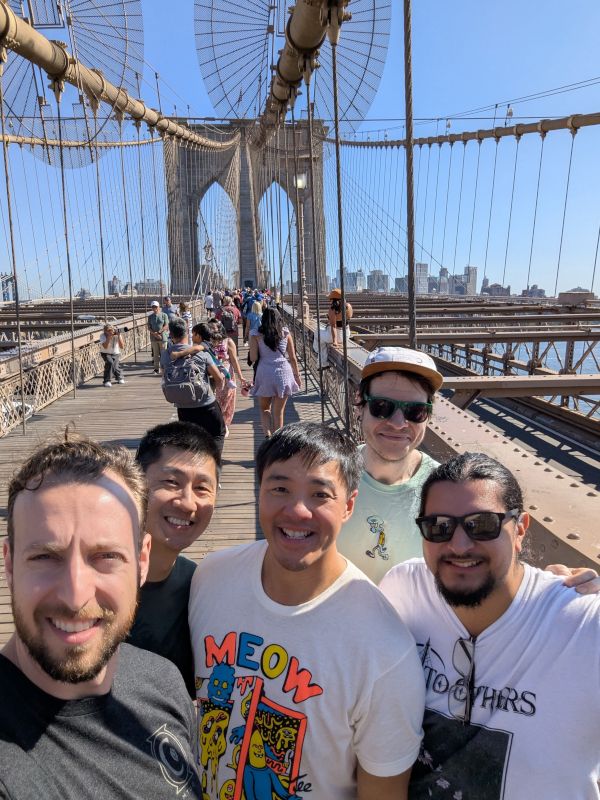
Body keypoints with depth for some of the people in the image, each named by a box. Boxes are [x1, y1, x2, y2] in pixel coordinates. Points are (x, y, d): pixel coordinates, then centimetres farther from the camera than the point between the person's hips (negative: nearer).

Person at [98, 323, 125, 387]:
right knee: (110, 362, -31)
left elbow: (122, 346, -27)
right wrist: (109, 337, -40)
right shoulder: (102, 335, -21)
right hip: (105, 353, -2)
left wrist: (119, 335, -33)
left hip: (115, 353, 2)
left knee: (115, 366, -16)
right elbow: (105, 347, -35)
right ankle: (107, 381, -18)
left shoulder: (117, 334, -17)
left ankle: (120, 377, 19)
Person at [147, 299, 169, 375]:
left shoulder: (164, 315, 1)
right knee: (156, 354, 7)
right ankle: (156, 369, 13)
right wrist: (154, 333, -12)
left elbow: (166, 326, -5)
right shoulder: (150, 317, 11)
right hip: (153, 338, 3)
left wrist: (159, 332, -16)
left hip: (163, 337, -3)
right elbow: (149, 327, 6)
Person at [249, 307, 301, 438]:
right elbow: (293, 358, 5)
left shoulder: (256, 335, -1)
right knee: (278, 411, 9)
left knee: (264, 408, 17)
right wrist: (297, 375, 16)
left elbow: (253, 358, -4)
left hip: (264, 373, -1)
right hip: (283, 373, 1)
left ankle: (267, 434, -2)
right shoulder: (285, 334, 3)